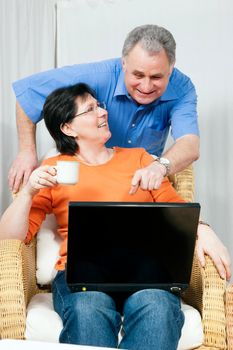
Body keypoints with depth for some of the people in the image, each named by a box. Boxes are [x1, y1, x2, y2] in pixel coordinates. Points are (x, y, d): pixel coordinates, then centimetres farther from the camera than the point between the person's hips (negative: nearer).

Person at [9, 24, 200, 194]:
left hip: (145, 180, 2)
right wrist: (27, 152, -19)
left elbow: (191, 146, -36)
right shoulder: (99, 76, -26)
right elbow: (28, 90, -19)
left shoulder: (182, 89, -21)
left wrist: (161, 166, -59)